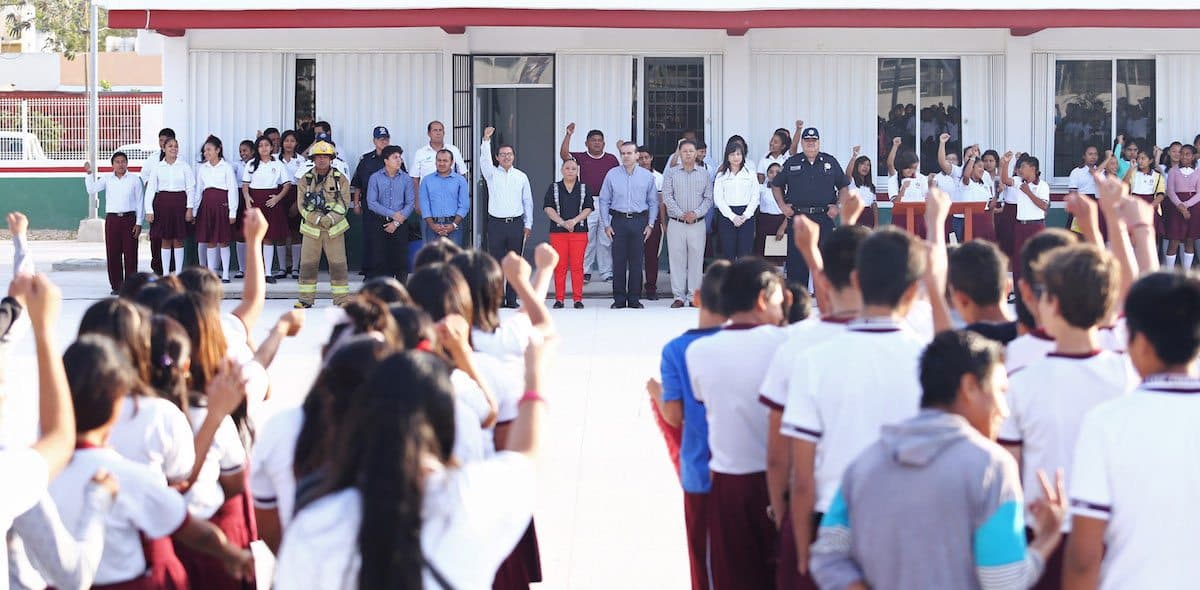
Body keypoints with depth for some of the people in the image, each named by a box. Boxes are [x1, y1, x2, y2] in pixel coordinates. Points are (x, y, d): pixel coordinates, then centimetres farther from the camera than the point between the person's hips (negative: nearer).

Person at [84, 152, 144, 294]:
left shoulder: (134, 180, 4)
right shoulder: (107, 180, 8)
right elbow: (92, 189, -3)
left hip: (129, 218, -2)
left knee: (130, 253, -2)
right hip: (112, 219, 2)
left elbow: (140, 202, 3)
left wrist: (139, 223, -2)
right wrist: (88, 174, -13)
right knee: (112, 253, 1)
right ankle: (116, 285, 8)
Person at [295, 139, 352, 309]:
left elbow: (344, 203, -1)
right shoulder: (305, 180, 5)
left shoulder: (340, 179, 3)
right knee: (307, 263, 2)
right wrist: (317, 219, -14)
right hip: (311, 228, 1)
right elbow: (302, 205, 0)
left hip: (334, 228, -1)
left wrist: (330, 218, -17)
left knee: (338, 263, -2)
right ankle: (306, 298, 11)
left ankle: (342, 298, 5)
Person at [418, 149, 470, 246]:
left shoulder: (460, 180, 9)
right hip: (433, 224, 1)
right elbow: (424, 204, 4)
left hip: (453, 225, -1)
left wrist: (454, 225, -10)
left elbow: (464, 205, 3)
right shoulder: (426, 180, 11)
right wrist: (432, 224, -9)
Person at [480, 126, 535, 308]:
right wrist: (486, 139, -27)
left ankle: (512, 298, 8)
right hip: (496, 223, -1)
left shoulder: (521, 177, 10)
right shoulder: (492, 174, 5)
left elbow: (528, 201, 11)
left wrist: (528, 224, 6)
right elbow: (484, 159, -13)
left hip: (516, 223, 1)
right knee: (496, 262, -1)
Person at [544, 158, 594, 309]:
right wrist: (563, 222, -12)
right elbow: (548, 208, 0)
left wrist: (574, 221, -12)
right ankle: (559, 299, 3)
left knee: (577, 266, -3)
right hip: (558, 232, 0)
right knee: (560, 266, -2)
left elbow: (588, 208, 3)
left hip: (579, 231, 0)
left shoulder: (583, 188, 10)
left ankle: (578, 299, 1)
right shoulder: (554, 188, 9)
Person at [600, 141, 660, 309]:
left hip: (639, 221, 0)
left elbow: (653, 202, 10)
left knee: (636, 261, 1)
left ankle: (634, 298, 9)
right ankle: (619, 299, 5)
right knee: (618, 261, -2)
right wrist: (606, 225, 1)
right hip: (618, 220, 0)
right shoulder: (612, 175, 5)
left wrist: (650, 224, 2)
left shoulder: (647, 176, 6)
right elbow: (604, 201, 7)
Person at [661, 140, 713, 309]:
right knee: (677, 259, -1)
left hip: (697, 223, 1)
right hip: (676, 223, -1)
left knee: (696, 259, 0)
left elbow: (708, 198, 5)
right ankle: (679, 296, 4)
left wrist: (696, 213, -10)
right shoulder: (671, 173, 5)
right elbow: (667, 197, -2)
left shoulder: (703, 174, 9)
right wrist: (681, 214, -11)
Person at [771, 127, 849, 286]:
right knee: (796, 258, -1)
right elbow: (776, 185, 17)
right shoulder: (792, 163, 9)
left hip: (823, 218, 0)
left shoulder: (830, 162, 9)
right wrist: (782, 205, 5)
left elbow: (843, 186, 16)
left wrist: (838, 206, 4)